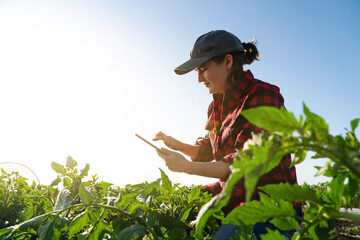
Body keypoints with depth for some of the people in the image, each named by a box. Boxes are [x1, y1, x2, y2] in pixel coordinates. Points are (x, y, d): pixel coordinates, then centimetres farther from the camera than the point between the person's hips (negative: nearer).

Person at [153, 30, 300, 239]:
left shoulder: (263, 96, -16)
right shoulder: (219, 102, 11)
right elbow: (209, 151, 21)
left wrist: (187, 167, -20)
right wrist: (176, 144, 4)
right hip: (234, 197, 8)